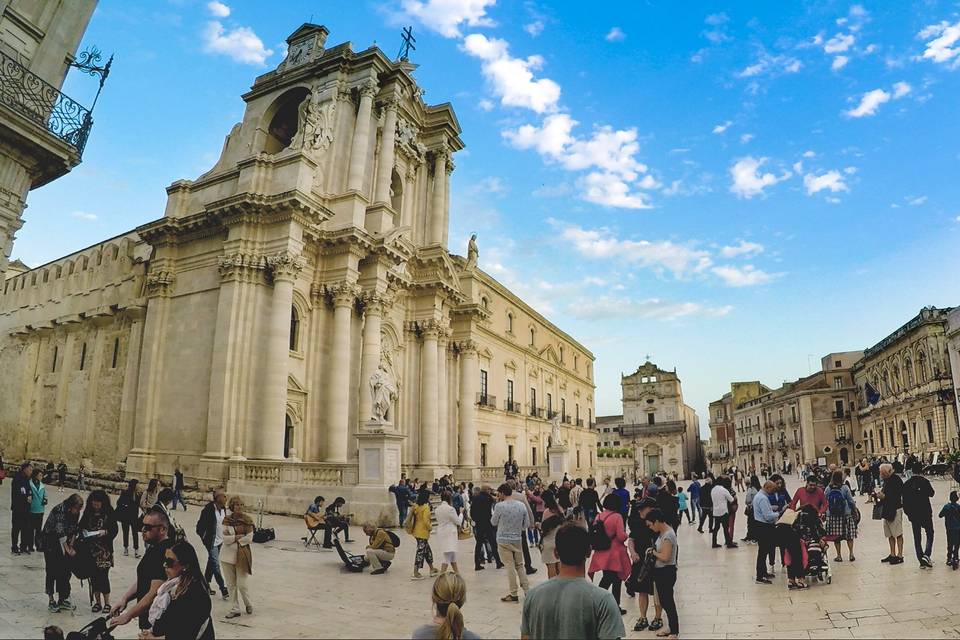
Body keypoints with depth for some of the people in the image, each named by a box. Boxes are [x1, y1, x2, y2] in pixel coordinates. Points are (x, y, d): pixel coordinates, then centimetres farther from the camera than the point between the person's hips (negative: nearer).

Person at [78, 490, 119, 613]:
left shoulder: (109, 512, -5)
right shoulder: (88, 512, 4)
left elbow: (115, 529, -3)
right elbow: (81, 525, 12)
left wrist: (106, 532, -21)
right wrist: (83, 531, -8)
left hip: (104, 548, -3)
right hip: (91, 548, 3)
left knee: (103, 575, -4)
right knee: (93, 575, 8)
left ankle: (107, 603, 7)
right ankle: (97, 602, 20)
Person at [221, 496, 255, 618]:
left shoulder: (247, 520, -5)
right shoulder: (226, 519, 1)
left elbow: (249, 539, -11)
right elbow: (223, 537, -8)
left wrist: (231, 538, -8)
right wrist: (238, 537, -17)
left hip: (242, 555, -3)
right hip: (228, 554, 3)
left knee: (242, 584, -2)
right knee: (231, 585, 10)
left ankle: (248, 604, 25)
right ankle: (235, 608, 25)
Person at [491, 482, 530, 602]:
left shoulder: (500, 506, -15)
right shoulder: (522, 505, -2)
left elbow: (493, 522, -1)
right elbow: (527, 524, 3)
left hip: (503, 540, -4)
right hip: (518, 539, 4)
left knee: (510, 566, 4)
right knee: (520, 565, 16)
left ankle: (513, 594, 10)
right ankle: (527, 590, 16)